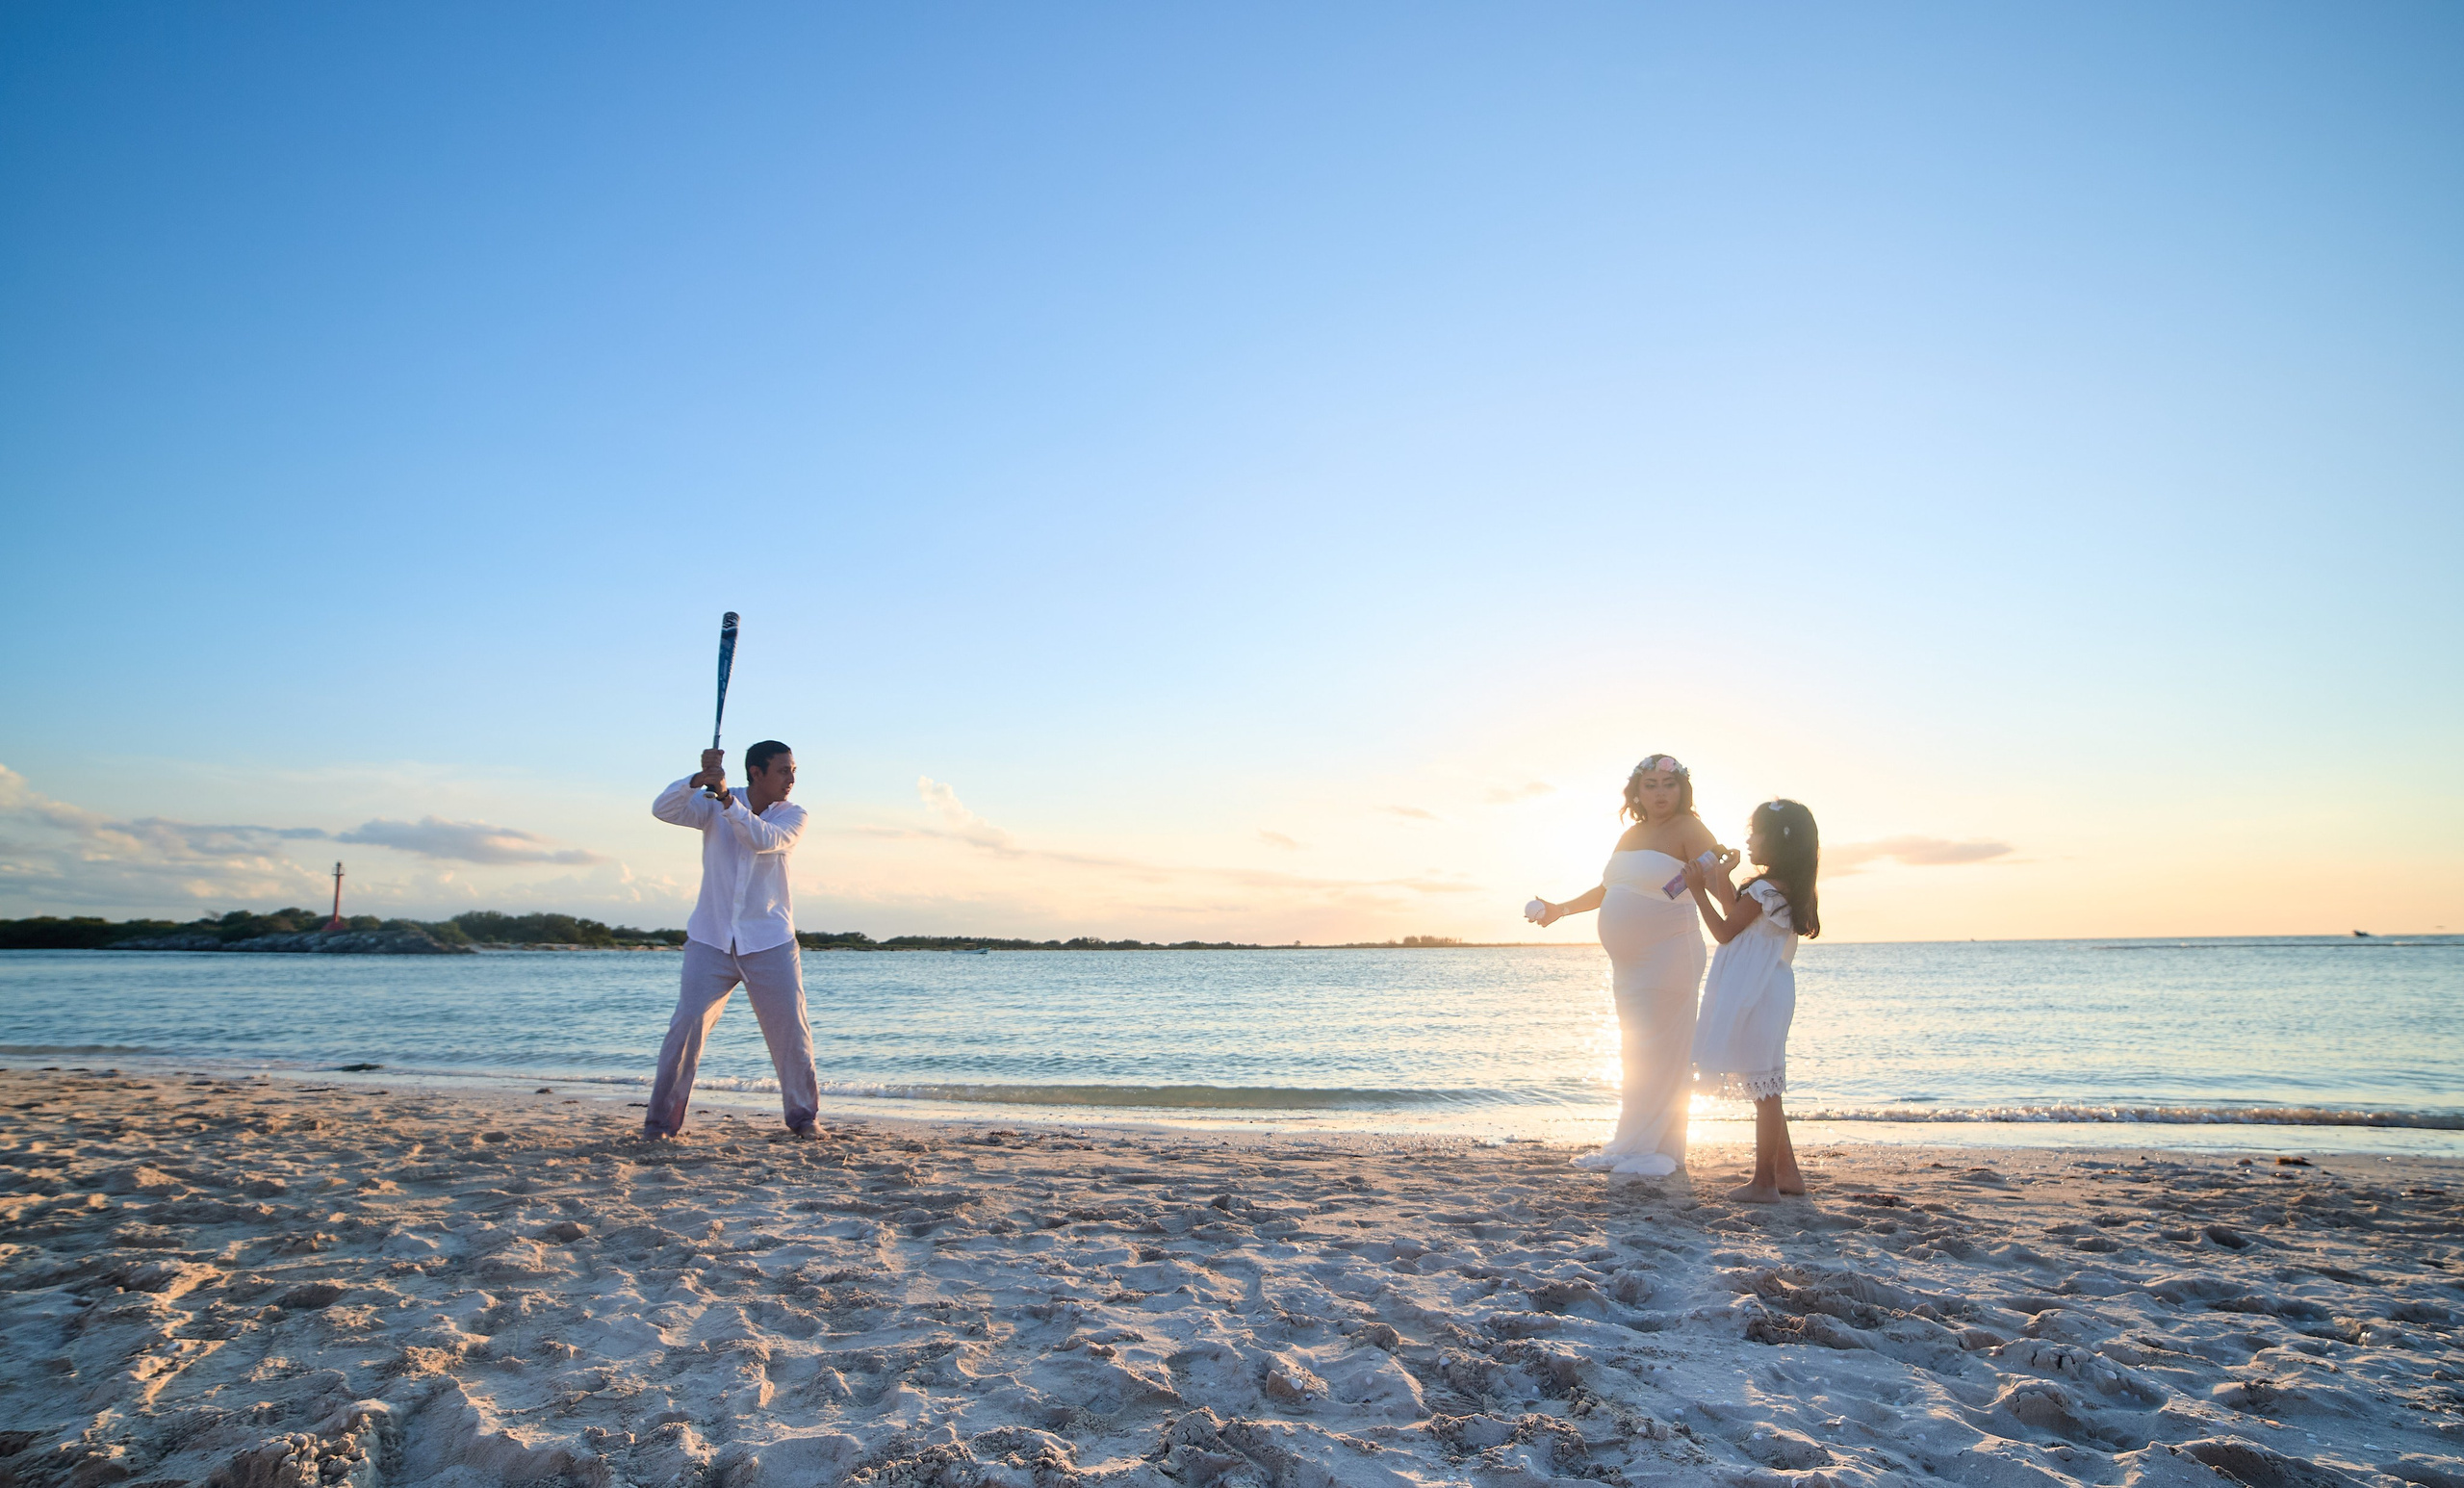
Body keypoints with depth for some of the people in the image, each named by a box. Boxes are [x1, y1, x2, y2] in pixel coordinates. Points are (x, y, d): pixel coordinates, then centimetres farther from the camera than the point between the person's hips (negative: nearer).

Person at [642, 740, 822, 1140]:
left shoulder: (793, 816, 0)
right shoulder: (712, 806, 1)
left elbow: (764, 840, -20)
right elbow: (662, 809, -14)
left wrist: (725, 797, -31)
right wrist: (699, 779, -30)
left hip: (770, 942, 0)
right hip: (711, 939, 0)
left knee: (791, 1031, 0)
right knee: (686, 1027, -7)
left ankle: (802, 1115, 16)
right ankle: (661, 1119, 7)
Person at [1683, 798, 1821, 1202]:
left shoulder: (1763, 889, -17)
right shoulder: (1790, 890, 12)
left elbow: (1725, 932, -12)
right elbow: (1740, 921, 19)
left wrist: (1700, 891, -7)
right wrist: (1721, 883, 18)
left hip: (1756, 999, -10)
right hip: (1768, 996, 10)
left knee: (1763, 1091, -5)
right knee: (1766, 1091, 18)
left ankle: (1764, 1182, 1)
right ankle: (1787, 1172, 24)